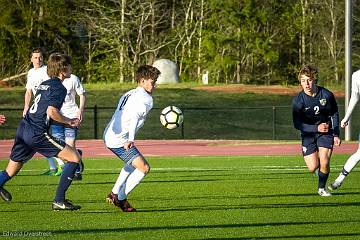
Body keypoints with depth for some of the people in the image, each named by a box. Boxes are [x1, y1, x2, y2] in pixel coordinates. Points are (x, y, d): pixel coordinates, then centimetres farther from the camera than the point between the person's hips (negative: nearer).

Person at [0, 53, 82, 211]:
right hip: (37, 134, -9)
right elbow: (51, 111, -21)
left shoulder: (44, 85, 20)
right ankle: (59, 201, -5)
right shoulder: (59, 88, -6)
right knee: (74, 158, -3)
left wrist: (68, 122, 22)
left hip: (23, 129, 9)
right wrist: (69, 122, -5)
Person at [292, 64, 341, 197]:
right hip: (308, 133, 0)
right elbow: (297, 124, -16)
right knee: (313, 167, -7)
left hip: (326, 132, 0)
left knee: (324, 163, -15)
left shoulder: (326, 95, -13)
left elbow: (334, 115, 3)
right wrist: (317, 128, -27)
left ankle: (321, 188, 11)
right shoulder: (298, 100, -17)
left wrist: (336, 134, -2)